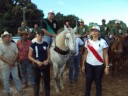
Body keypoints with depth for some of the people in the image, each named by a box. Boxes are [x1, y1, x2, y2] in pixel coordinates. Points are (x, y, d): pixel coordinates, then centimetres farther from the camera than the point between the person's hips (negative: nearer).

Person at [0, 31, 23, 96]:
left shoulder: (14, 44, 1)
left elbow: (17, 53, 1)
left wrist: (13, 61, -13)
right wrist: (9, 62, -18)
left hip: (14, 64, 3)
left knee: (16, 78, 11)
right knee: (5, 79, 7)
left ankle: (20, 90, 24)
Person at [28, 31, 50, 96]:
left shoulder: (45, 44, 0)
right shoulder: (33, 45, -8)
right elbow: (29, 56, -5)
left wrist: (47, 60, -9)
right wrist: (36, 61, -17)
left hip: (45, 65, 3)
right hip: (37, 65, -2)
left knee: (47, 80, 11)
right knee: (37, 81, 9)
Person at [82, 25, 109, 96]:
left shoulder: (103, 42, -8)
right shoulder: (87, 41, 1)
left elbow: (105, 55, -6)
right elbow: (85, 54, 7)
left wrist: (107, 66, -10)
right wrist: (83, 65, 7)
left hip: (99, 66, -2)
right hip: (89, 65, 3)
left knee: (98, 83, 8)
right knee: (88, 82, 12)